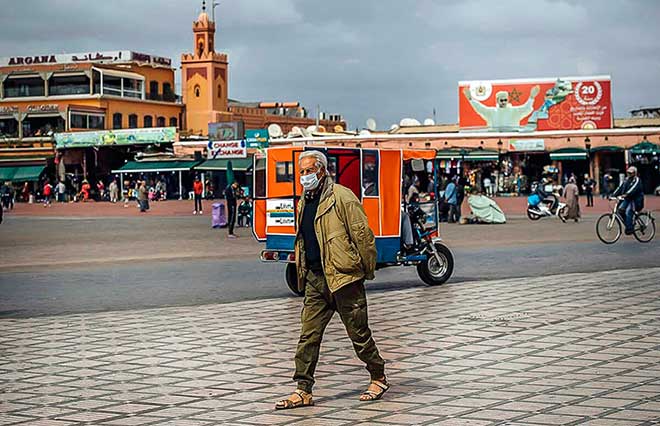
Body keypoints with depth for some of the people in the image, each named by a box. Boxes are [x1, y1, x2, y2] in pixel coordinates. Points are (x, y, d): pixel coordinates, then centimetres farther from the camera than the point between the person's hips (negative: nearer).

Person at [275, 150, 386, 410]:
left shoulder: (341, 197, -10)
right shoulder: (305, 202, 15)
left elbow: (363, 235, -11)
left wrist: (367, 271, -7)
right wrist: (303, 275, 20)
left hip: (343, 276, -7)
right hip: (315, 279, 7)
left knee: (358, 333, 4)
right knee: (308, 336, 3)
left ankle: (379, 378, 21)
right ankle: (303, 391, 5)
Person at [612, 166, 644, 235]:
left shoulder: (637, 180, -8)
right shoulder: (626, 180, 14)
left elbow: (634, 188, -26)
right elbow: (620, 188, 7)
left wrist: (626, 194, -41)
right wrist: (613, 195, -7)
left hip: (635, 199, -7)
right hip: (627, 199, 7)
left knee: (628, 212, -23)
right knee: (621, 209, -15)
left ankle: (629, 229, -19)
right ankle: (627, 222, 2)